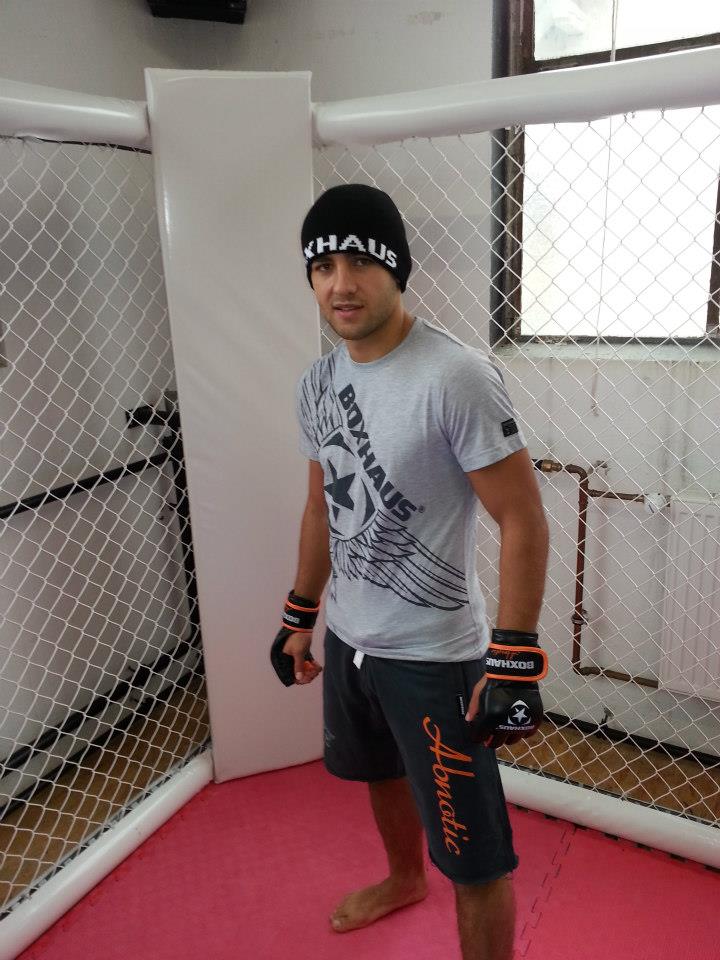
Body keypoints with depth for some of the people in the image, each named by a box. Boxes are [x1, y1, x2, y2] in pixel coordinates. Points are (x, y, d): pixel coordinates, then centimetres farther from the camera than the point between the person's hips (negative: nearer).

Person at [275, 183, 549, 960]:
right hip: (348, 638, 8)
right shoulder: (317, 384, 2)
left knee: (475, 858, 2)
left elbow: (522, 520, -19)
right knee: (383, 774, 30)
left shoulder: (455, 377, -22)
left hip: (433, 656, -8)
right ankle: (404, 879, 59)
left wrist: (514, 663, -20)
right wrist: (300, 616, 18)